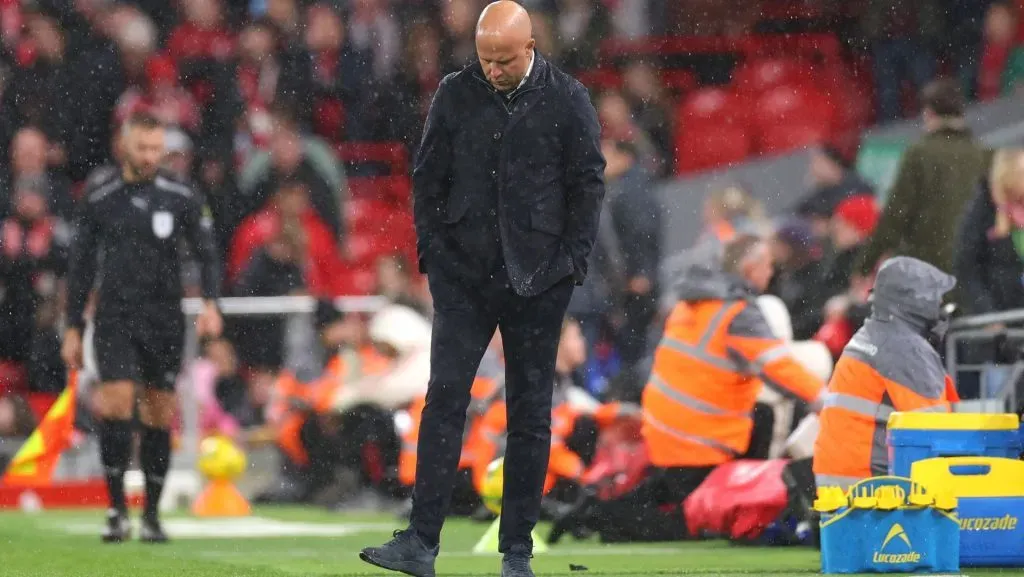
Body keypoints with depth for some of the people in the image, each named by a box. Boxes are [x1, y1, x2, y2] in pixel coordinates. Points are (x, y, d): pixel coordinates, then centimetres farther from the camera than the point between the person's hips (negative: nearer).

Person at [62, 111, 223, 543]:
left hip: (165, 320, 1)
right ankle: (117, 509, -6)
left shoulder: (181, 197, 0)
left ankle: (152, 514, 15)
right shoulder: (98, 198, 1)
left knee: (160, 416, 3)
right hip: (115, 318, -1)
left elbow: (207, 253, 2)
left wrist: (210, 304, -15)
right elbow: (81, 266, 8)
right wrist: (73, 329, 7)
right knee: (117, 404, -16)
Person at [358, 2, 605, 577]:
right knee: (445, 399, -6)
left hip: (537, 277, -1)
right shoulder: (455, 94, 4)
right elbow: (428, 177, 9)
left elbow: (589, 184, 3)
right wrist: (432, 250, 0)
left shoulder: (569, 100, -1)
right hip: (464, 272, 1)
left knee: (531, 413, 4)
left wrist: (571, 262, -4)